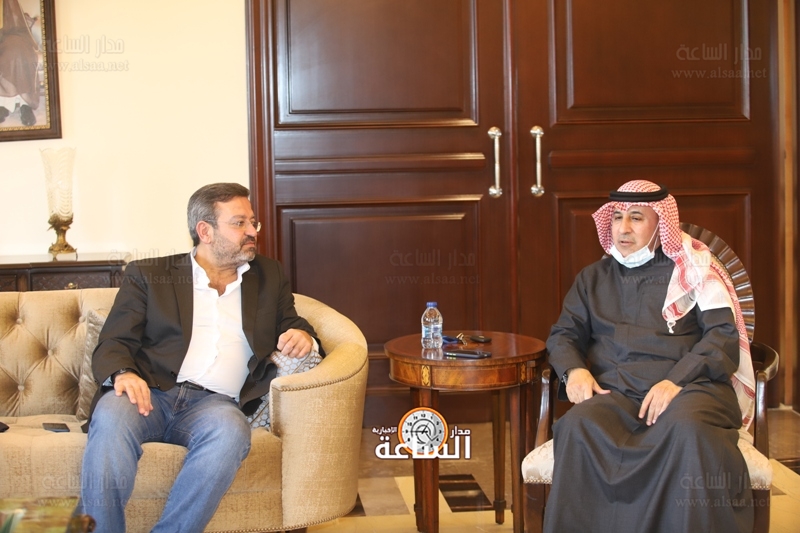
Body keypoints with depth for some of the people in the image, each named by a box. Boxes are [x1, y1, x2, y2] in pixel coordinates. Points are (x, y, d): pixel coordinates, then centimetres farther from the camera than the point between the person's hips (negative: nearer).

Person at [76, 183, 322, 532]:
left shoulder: (268, 277, 25)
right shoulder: (147, 274, 16)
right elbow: (113, 343, 8)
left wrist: (303, 337, -1)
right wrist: (122, 374, -16)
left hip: (214, 403, 1)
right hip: (151, 394, -1)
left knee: (231, 429, -35)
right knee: (112, 415, -36)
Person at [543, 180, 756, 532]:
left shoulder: (693, 269, 14)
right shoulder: (593, 278, 25)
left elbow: (724, 334, 3)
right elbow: (563, 334, 21)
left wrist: (676, 380, -14)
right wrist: (573, 369, -4)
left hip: (687, 386, -2)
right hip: (615, 391, 2)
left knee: (689, 428, -39)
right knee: (576, 427, -33)